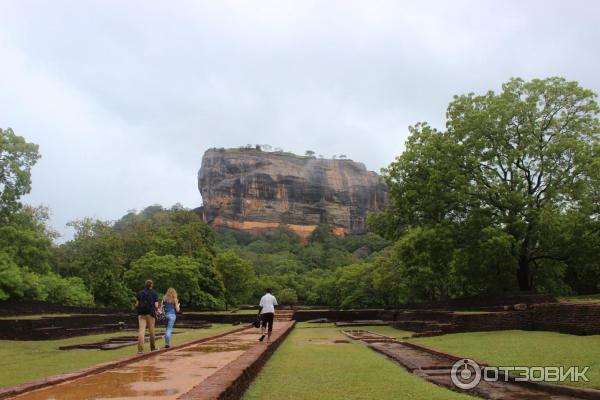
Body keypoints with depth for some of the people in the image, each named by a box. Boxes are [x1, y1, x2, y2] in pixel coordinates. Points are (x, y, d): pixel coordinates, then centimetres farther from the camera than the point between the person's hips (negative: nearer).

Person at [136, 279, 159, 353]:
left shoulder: (140, 293, 8)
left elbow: (137, 304, 5)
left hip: (141, 313, 2)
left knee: (141, 330, -4)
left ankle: (140, 349, -14)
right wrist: (156, 310, 16)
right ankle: (153, 347, 25)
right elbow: (156, 305, -5)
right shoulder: (154, 293, 0)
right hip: (150, 313, -2)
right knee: (151, 331, 11)